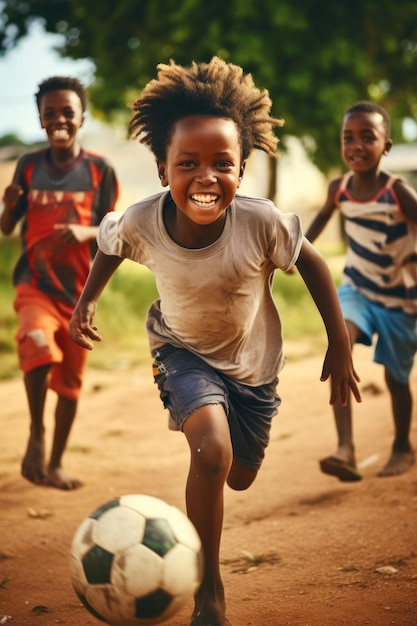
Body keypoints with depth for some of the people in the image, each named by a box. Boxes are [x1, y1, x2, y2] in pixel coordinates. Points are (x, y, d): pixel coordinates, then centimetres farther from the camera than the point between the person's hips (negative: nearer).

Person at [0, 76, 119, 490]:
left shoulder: (99, 170, -2)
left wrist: (86, 232, -19)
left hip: (80, 290, 1)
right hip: (35, 285, -1)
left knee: (70, 380, 10)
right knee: (38, 346, -31)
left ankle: (56, 464, 27)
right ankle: (35, 435, -11)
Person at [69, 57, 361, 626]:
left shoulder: (262, 222, -32)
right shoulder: (142, 223, -29)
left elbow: (311, 262, -12)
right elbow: (109, 245, -2)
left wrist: (340, 345, -7)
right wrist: (87, 300, -1)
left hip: (254, 360, 2)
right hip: (184, 352, -1)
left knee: (241, 477, 19)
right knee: (212, 453, -29)